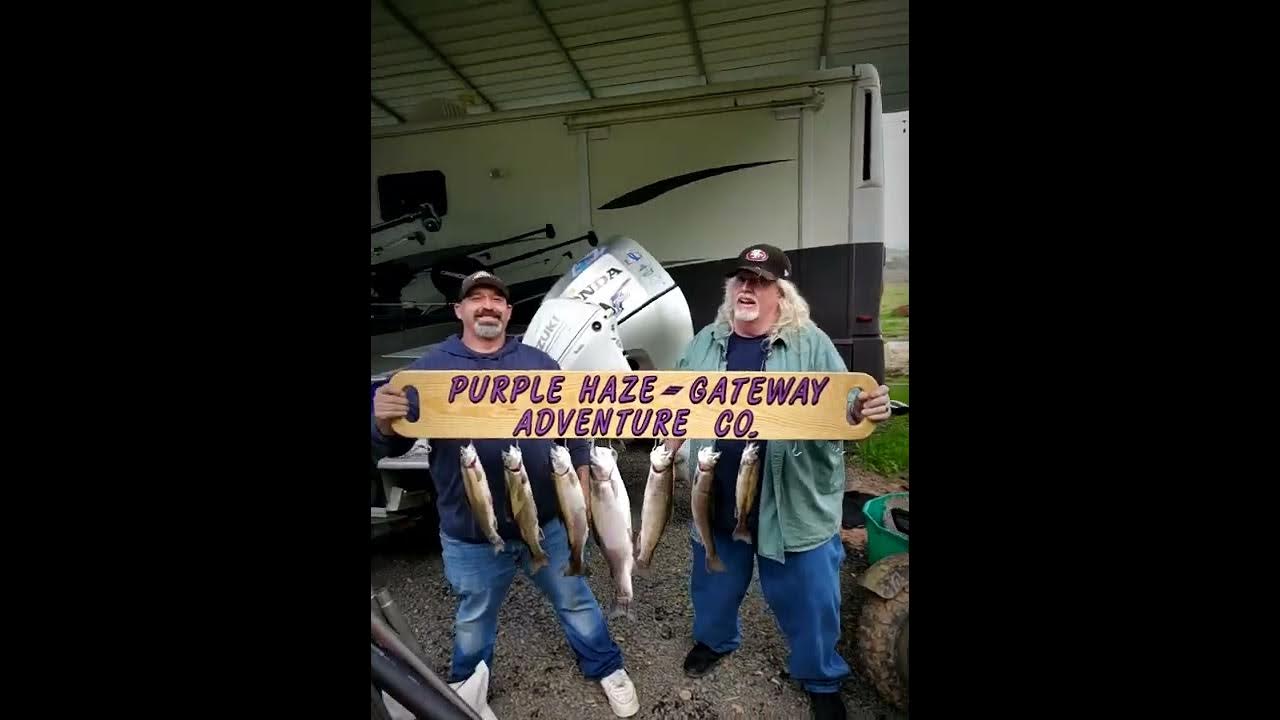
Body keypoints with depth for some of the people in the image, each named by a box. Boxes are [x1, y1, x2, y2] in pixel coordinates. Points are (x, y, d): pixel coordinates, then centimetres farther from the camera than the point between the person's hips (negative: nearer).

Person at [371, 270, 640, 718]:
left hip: (547, 522, 1)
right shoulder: (430, 368, -5)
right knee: (473, 621, 23)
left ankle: (607, 669, 44)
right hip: (470, 534, 0)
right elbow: (394, 446, -7)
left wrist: (582, 491, 0)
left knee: (576, 603, 19)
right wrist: (384, 424, -30)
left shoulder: (539, 363, 0)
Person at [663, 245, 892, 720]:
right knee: (715, 579, 24)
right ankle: (714, 639, 54)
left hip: (796, 503, -3)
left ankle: (821, 680, 39)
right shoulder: (705, 343, 1)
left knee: (808, 595, 12)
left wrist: (864, 410, -33)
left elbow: (841, 412, -11)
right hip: (717, 498, 4)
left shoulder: (810, 344, -10)